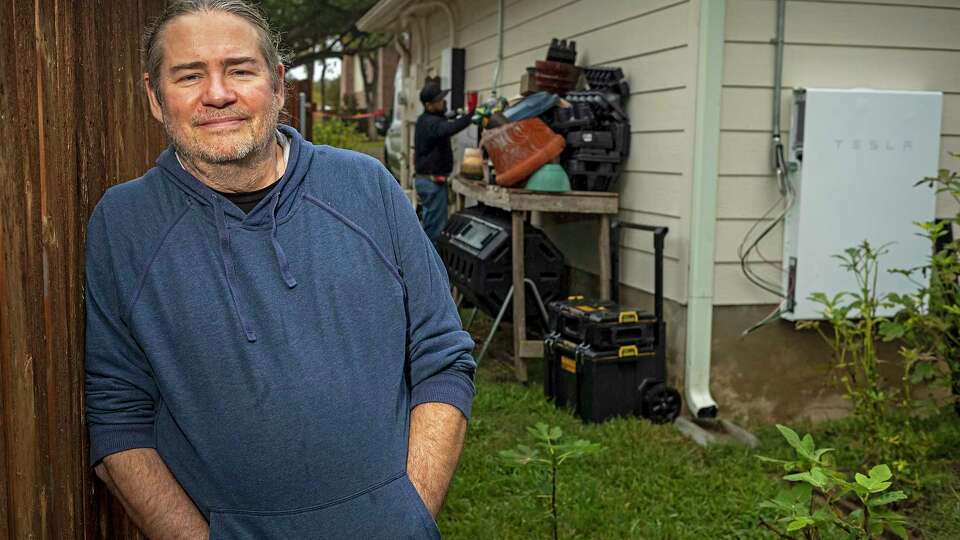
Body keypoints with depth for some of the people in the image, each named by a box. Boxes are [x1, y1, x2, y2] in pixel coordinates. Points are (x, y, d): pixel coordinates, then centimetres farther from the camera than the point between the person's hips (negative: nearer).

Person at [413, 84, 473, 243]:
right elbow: (450, 129, -41)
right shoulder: (432, 123, -21)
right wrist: (470, 116, -50)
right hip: (433, 181, -10)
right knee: (436, 224, -6)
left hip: (424, 178, 10)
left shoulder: (425, 121, 13)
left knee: (430, 221, 19)